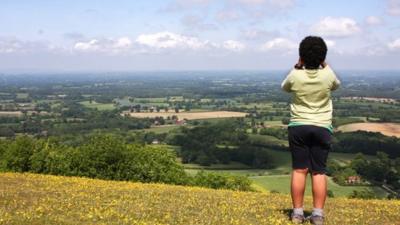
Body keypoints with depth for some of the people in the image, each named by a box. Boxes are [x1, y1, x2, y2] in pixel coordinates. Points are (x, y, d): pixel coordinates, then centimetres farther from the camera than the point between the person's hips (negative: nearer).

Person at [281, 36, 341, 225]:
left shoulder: (295, 76, -8)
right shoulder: (328, 75, -5)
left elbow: (285, 87, 16)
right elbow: (336, 85, 20)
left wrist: (297, 67, 10)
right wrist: (324, 65, 15)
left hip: (298, 127, 0)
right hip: (322, 129, 1)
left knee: (299, 170, 4)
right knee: (319, 172, 4)